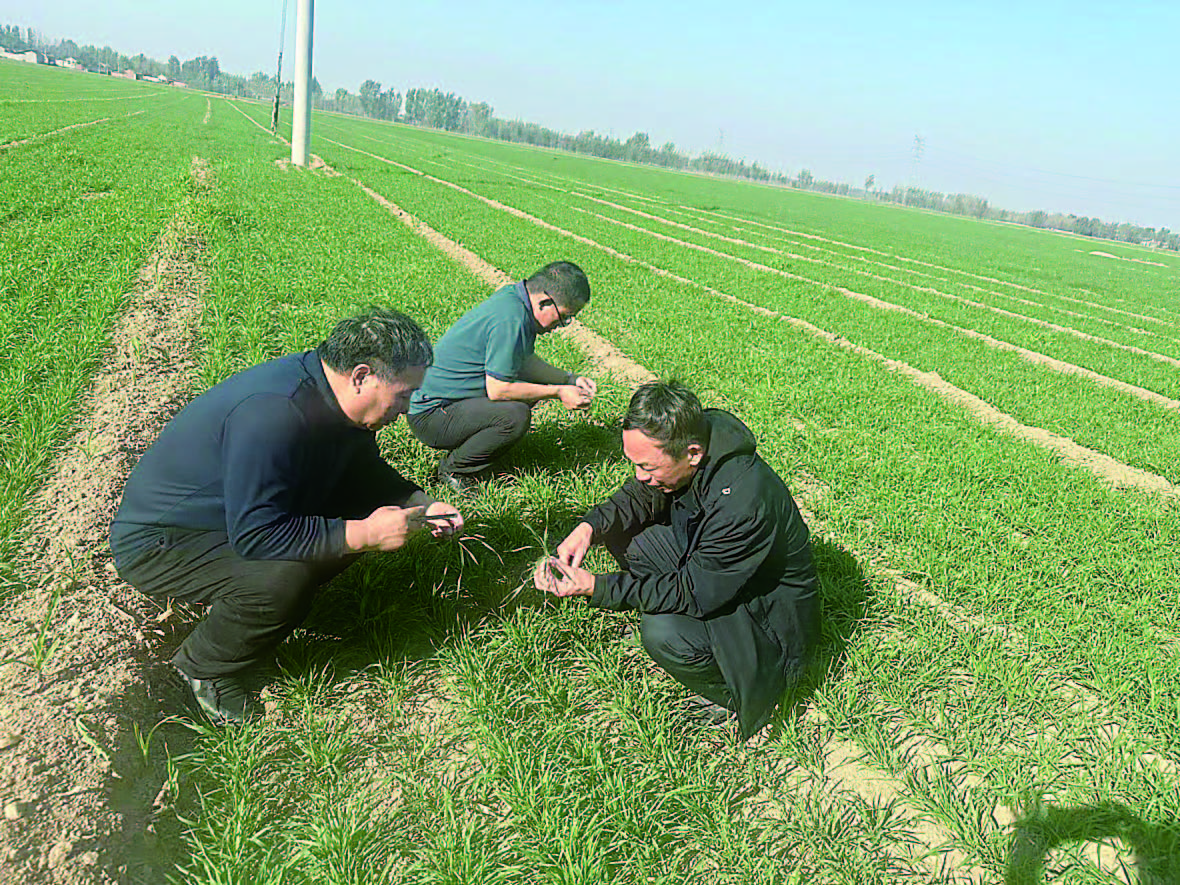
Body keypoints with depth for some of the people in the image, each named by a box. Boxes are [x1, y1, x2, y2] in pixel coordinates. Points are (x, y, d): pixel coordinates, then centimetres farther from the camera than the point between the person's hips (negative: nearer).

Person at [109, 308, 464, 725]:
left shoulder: (331, 393, -6)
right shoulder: (272, 413, -34)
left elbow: (366, 471, 12)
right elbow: (254, 535, -34)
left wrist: (422, 505, -5)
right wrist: (364, 534, -31)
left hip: (240, 517, 9)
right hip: (156, 544, -8)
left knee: (363, 513, -4)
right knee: (283, 579, -33)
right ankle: (206, 667, -3)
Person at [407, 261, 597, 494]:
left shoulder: (514, 296, 5)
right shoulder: (511, 319, -25)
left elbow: (524, 361, 18)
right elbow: (497, 389, -24)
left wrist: (570, 379, 9)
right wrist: (557, 392, -15)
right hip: (430, 417, -10)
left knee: (527, 394, 11)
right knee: (516, 415, -28)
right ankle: (454, 469, -6)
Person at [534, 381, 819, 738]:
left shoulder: (741, 503, -38)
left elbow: (694, 594, -30)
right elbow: (639, 495, 3)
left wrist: (597, 588, -29)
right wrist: (590, 526, -16)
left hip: (769, 613, -8)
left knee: (663, 634, -31)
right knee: (623, 530, -4)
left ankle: (734, 697, -1)